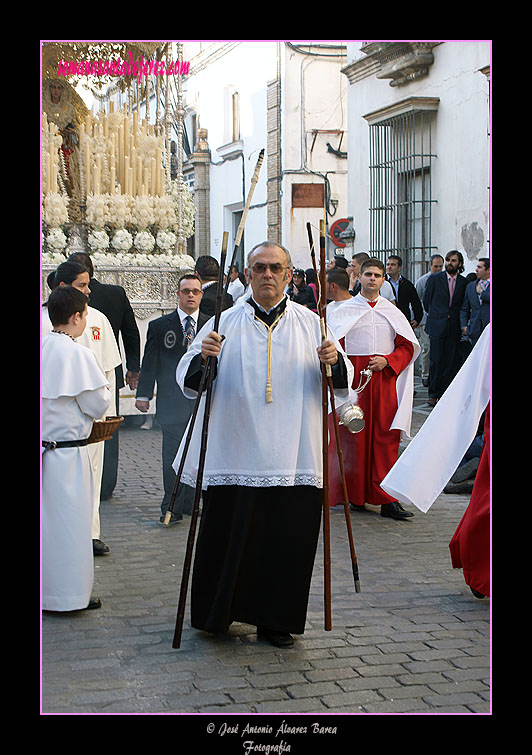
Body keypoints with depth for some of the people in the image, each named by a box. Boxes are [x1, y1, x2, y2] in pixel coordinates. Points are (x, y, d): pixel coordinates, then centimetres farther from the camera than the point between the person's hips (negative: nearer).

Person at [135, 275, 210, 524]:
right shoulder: (159, 326, 5)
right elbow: (150, 363, 4)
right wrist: (143, 394, -2)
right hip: (172, 403, -2)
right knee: (173, 456, -2)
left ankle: (189, 503, 19)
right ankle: (172, 508, 6)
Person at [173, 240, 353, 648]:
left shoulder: (311, 323, 6)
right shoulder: (225, 324, 4)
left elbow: (343, 382, 6)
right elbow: (188, 381, 0)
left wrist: (335, 361, -15)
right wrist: (202, 357, -21)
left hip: (293, 457, 1)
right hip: (234, 456, -1)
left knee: (287, 540, 5)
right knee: (228, 536, 4)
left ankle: (276, 619, 21)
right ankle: (217, 613, 23)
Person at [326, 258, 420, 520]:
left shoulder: (392, 312, 12)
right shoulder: (343, 310, 6)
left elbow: (408, 346, 11)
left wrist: (387, 361, -6)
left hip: (385, 378, 2)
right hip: (354, 378, -1)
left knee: (386, 438, -3)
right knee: (354, 437, -2)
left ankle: (387, 499, -3)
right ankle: (356, 496, 8)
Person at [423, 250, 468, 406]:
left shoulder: (464, 282, 6)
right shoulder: (434, 279, 1)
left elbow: (463, 305, 14)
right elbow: (426, 301, 10)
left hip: (454, 328, 2)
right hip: (437, 327, -2)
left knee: (451, 362, 1)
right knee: (436, 361, -4)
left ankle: (444, 393, 9)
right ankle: (433, 394, 4)